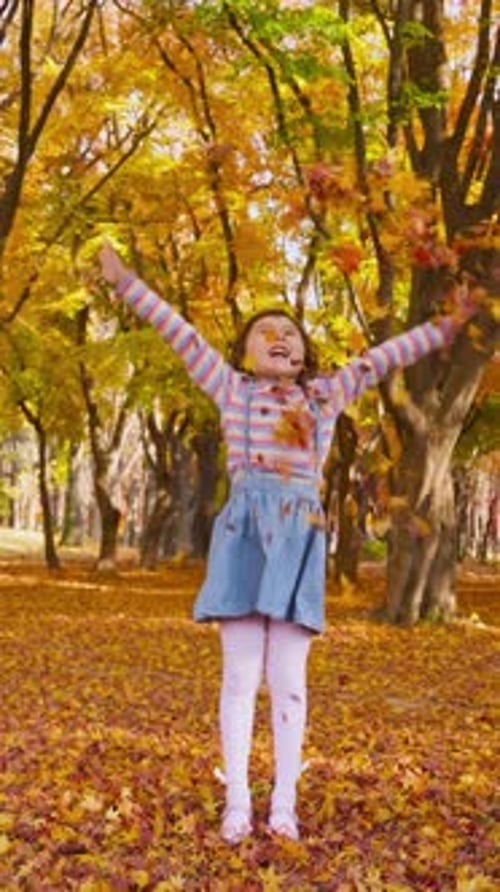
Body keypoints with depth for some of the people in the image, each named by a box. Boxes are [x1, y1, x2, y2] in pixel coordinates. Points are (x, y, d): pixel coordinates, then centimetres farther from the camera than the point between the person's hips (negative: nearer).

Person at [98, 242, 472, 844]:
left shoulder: (326, 394, 19)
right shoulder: (231, 388, 15)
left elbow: (380, 357, 24)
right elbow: (180, 334, 12)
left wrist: (446, 329, 25)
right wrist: (125, 283, 10)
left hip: (300, 537, 1)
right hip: (244, 533, -1)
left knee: (288, 679, 3)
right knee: (240, 675, -1)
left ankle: (284, 805, 9)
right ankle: (237, 804, 5)